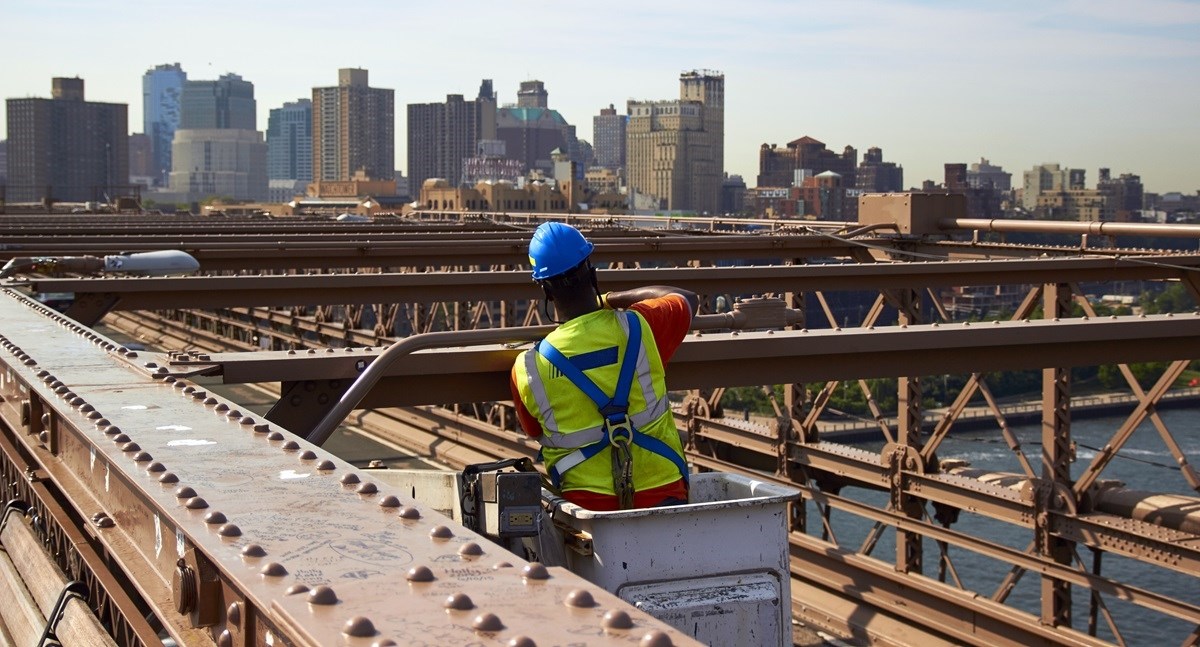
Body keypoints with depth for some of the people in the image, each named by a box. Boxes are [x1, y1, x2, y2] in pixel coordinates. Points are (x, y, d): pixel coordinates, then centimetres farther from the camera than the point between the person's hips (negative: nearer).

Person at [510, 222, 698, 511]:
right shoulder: (640, 327, -9)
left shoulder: (527, 370, -9)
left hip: (587, 506, -1)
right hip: (663, 496, 2)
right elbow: (688, 298, 15)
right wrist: (610, 299, 20)